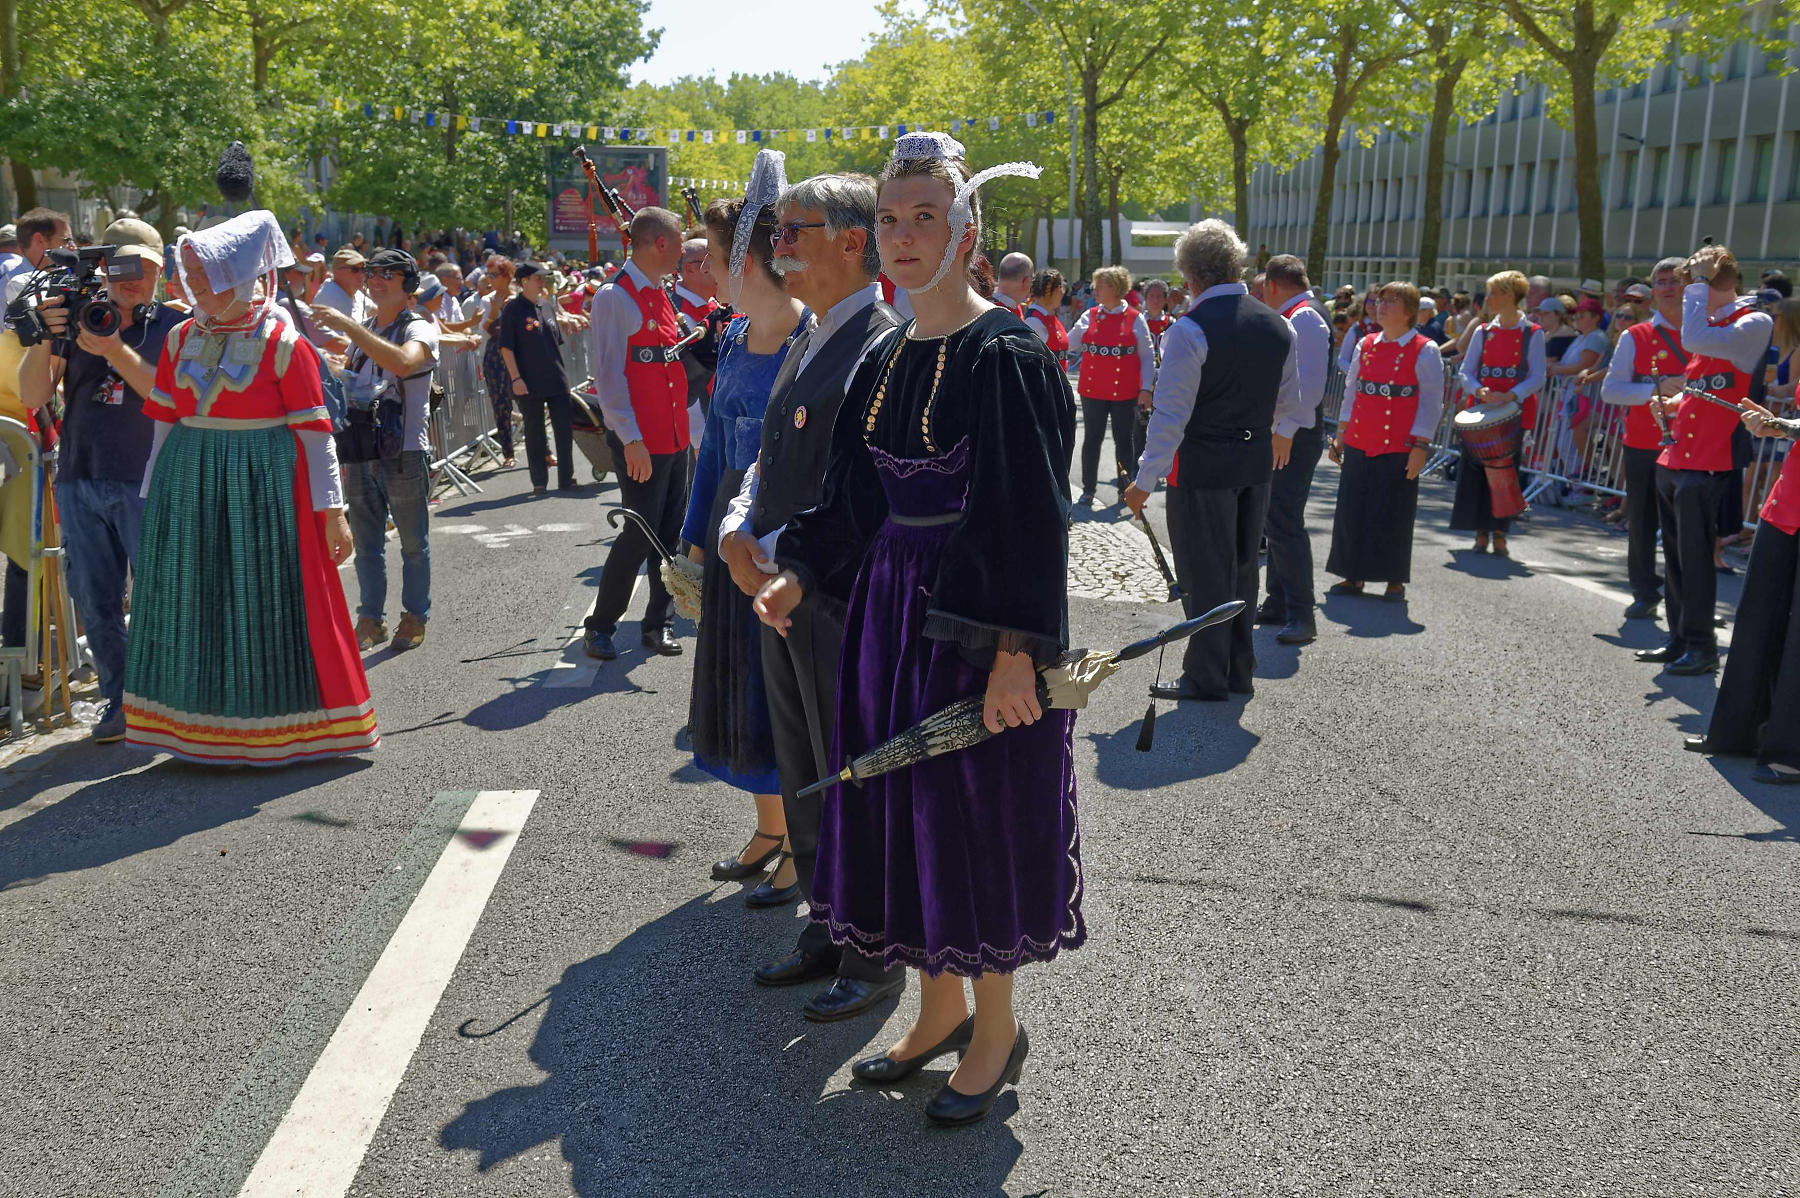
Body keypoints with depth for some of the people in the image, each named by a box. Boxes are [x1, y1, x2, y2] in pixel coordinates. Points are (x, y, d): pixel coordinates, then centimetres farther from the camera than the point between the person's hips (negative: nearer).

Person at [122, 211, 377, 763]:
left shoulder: (282, 343, -7)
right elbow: (164, 421, 13)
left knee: (264, 603, 2)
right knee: (192, 601, 10)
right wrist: (152, 498, 13)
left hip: (264, 485, -5)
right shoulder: (182, 338, 8)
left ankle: (279, 725, 17)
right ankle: (203, 725, 23)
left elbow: (314, 432, -7)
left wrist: (332, 511, -10)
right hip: (189, 486, 5)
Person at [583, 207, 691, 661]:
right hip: (641, 442, -8)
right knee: (640, 534, -5)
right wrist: (631, 439, -20)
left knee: (671, 531, 10)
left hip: (675, 435, 8)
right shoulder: (614, 297, -11)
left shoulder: (661, 297, 14)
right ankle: (599, 626, 9)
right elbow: (609, 375, -16)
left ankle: (657, 623, 21)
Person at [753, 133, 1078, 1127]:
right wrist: (799, 577, 4)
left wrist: (1016, 654, -22)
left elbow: (1031, 516, -18)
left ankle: (996, 1027, 24)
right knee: (906, 810, 14)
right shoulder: (886, 359, 9)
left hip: (977, 624, -7)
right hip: (891, 608, 8)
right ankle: (940, 1009, 32)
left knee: (976, 815, 3)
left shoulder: (1006, 356, -14)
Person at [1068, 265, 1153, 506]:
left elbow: (1148, 356, 0)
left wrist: (1145, 388, -6)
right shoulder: (1089, 317, 6)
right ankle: (1088, 489, 16)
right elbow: (1067, 345, 9)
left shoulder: (1135, 319, -2)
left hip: (1124, 393, -2)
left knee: (1124, 440, 7)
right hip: (1093, 392, 2)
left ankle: (1126, 487, 18)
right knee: (1092, 439, 7)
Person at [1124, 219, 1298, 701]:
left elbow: (1170, 415, -17)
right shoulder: (1278, 325, 4)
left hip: (1203, 466, -6)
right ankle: (1240, 671, 28)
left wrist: (1145, 481, -11)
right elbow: (1289, 402, 15)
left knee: (1204, 574, 4)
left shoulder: (1190, 331, -17)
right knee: (1242, 567, 18)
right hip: (1257, 462, 7)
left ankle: (1206, 679, 13)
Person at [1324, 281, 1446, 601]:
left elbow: (1431, 402, -5)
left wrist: (1420, 445, -11)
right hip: (1359, 444, 5)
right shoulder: (1365, 345, 11)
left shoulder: (1425, 351, -3)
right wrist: (1341, 435, 13)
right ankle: (1354, 575, 17)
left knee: (1394, 514, 0)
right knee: (1352, 509, 5)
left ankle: (1395, 580, 12)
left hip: (1399, 448, -5)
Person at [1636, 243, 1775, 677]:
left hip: (1707, 464, -9)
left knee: (1694, 559, -5)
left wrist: (1698, 283, -17)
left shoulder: (1754, 323, -9)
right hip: (1675, 460, 9)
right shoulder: (1711, 324, 18)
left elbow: (1695, 340, -28)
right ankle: (1680, 640, 22)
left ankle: (1701, 648, 3)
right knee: (1675, 557, 13)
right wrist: (1672, 406, 9)